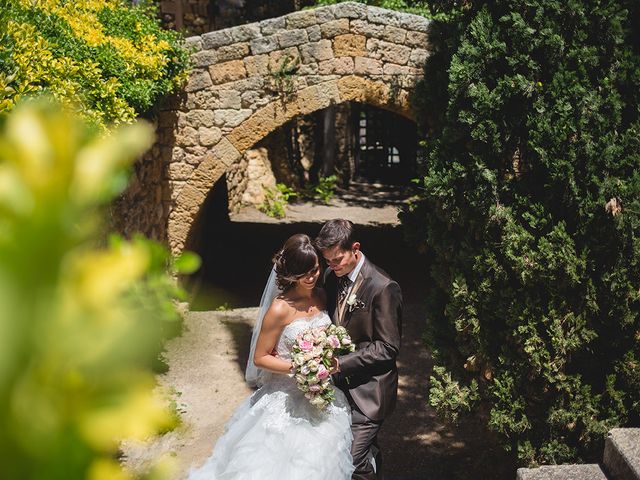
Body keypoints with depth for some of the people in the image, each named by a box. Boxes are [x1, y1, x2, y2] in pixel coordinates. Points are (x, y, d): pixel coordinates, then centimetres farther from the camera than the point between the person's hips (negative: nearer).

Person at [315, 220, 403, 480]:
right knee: (369, 455, 20)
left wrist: (340, 363, -22)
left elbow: (388, 348, -17)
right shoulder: (332, 276, 1)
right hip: (341, 385, 7)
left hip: (369, 390, -6)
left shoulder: (383, 288, -20)